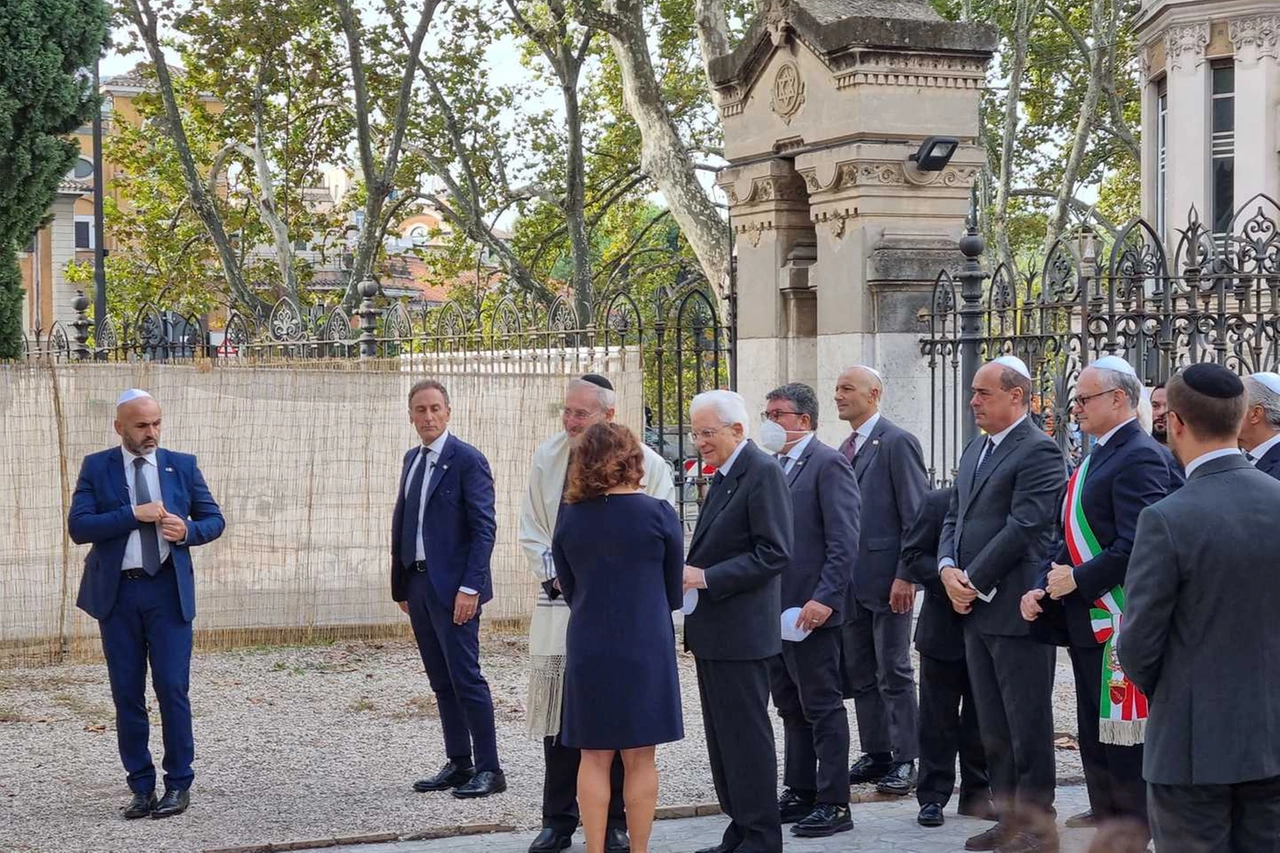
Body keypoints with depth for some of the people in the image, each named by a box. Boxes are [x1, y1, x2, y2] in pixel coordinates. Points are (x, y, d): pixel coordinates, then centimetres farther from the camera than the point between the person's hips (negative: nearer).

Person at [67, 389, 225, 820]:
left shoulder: (182, 465, 7)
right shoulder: (96, 468, 3)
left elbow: (214, 518, 11)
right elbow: (78, 526, -7)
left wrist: (188, 531, -11)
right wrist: (133, 514, -17)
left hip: (168, 590, 0)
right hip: (117, 593, 0)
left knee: (173, 689, -4)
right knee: (127, 695, 4)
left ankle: (179, 784, 5)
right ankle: (141, 788, 12)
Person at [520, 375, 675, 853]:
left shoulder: (646, 463, -6)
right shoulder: (547, 457, 4)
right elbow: (532, 530, 11)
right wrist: (556, 575, -2)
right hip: (560, 606, 2)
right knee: (559, 716, 3)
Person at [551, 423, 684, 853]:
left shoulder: (569, 517, 0)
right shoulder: (658, 514, -8)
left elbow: (569, 589, 9)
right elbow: (673, 591, 2)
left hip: (588, 648, 2)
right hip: (645, 646, -2)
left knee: (594, 756, 9)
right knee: (639, 758, 6)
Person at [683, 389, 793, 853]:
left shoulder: (763, 472, -13)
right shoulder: (723, 476, 16)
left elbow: (775, 553, -19)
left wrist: (706, 577, -20)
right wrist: (691, 573, 4)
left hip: (740, 630, -10)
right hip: (712, 631, 10)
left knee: (746, 736, -4)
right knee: (723, 736, 13)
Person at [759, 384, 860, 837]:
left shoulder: (828, 464, -10)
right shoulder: (773, 466, 15)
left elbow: (844, 541, -16)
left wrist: (824, 599, -22)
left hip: (811, 609, -8)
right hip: (774, 608, 8)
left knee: (822, 707, -3)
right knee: (791, 707, 14)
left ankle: (833, 804, 2)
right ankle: (800, 793, 22)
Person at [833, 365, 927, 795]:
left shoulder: (897, 442, -10)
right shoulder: (846, 448, 16)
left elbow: (917, 514, -14)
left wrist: (905, 575, -18)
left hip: (886, 578, -8)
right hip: (852, 580, 8)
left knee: (894, 674, -2)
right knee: (859, 674, 11)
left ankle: (905, 760, 4)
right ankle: (876, 754, 20)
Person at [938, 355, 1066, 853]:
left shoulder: (1038, 451, -12)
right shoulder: (976, 450, 17)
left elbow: (1022, 528, -18)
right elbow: (955, 517, 18)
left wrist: (973, 582, -14)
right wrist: (948, 569, 0)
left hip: (1016, 608, -9)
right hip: (976, 608, 9)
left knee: (1027, 724, -2)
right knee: (993, 726, 14)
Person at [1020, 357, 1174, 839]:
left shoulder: (1139, 457, -15)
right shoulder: (1096, 457, 16)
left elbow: (1137, 545, -24)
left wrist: (1078, 579, -18)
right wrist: (1044, 589, 7)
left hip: (1118, 621, -10)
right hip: (1085, 620, 10)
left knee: (1122, 731, -3)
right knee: (1092, 729, 16)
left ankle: (1131, 829, 6)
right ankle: (1104, 813, 26)